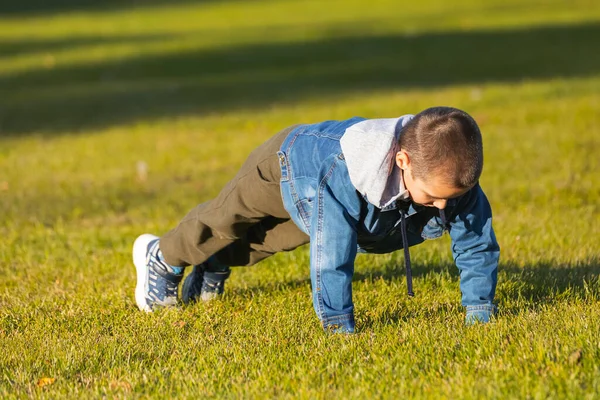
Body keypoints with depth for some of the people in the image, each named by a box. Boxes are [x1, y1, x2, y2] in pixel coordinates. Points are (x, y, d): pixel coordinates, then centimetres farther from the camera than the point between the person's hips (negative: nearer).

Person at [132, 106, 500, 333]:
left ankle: (215, 263, 59)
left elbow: (477, 244, -26)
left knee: (272, 238, 29)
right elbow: (332, 256, -51)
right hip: (290, 158, -5)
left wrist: (480, 310, -29)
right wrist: (339, 326, -48)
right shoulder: (343, 174, -54)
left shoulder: (451, 174, -38)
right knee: (224, 219, 19)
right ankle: (162, 256, 47)